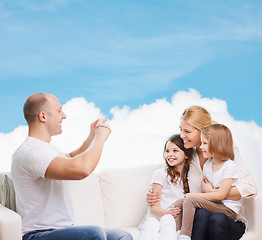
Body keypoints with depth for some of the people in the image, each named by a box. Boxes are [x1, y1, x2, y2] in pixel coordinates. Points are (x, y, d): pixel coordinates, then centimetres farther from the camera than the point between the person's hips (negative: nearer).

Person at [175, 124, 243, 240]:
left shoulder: (229, 166, -14)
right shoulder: (207, 165, 11)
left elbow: (220, 195, -19)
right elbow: (204, 191, 16)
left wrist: (194, 195, -15)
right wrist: (210, 191, -8)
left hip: (229, 210, -8)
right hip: (214, 204, 8)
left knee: (190, 200, -25)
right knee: (179, 202, -5)